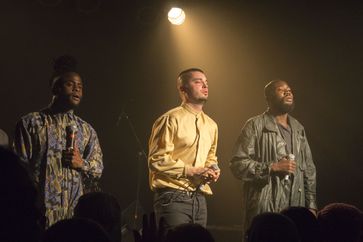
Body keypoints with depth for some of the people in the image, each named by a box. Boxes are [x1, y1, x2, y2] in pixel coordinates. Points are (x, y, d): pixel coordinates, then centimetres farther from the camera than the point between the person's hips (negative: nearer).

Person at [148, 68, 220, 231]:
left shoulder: (211, 125, 18)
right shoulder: (171, 119, -6)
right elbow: (156, 160, -13)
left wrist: (213, 170, 10)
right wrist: (191, 171, -14)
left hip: (199, 198, 7)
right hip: (173, 197, -7)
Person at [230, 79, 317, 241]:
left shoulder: (298, 129, 17)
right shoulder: (255, 125, -2)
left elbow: (309, 169, 18)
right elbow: (238, 164, -10)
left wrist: (311, 205, 12)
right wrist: (272, 167, -16)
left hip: (295, 207, 5)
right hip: (264, 209, -5)